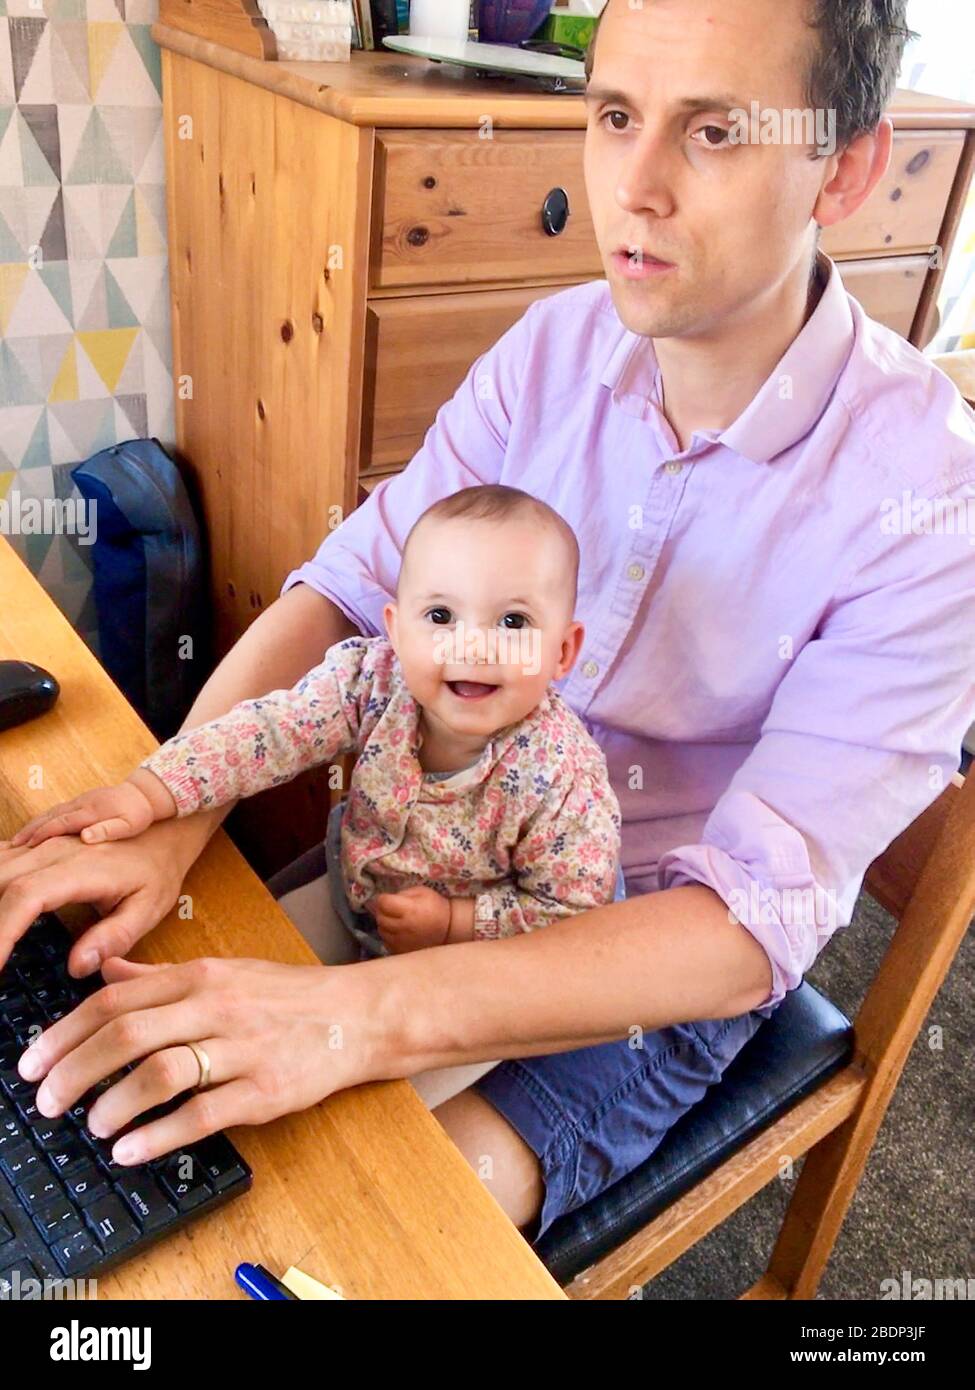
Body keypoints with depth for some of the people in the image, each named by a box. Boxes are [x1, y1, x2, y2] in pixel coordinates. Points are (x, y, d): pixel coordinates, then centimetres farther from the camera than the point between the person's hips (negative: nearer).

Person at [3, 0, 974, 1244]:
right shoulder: (555, 347, -9)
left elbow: (759, 920, -30)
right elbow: (345, 587, -10)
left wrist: (359, 1014, -41)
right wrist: (165, 816, -27)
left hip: (672, 961, -3)